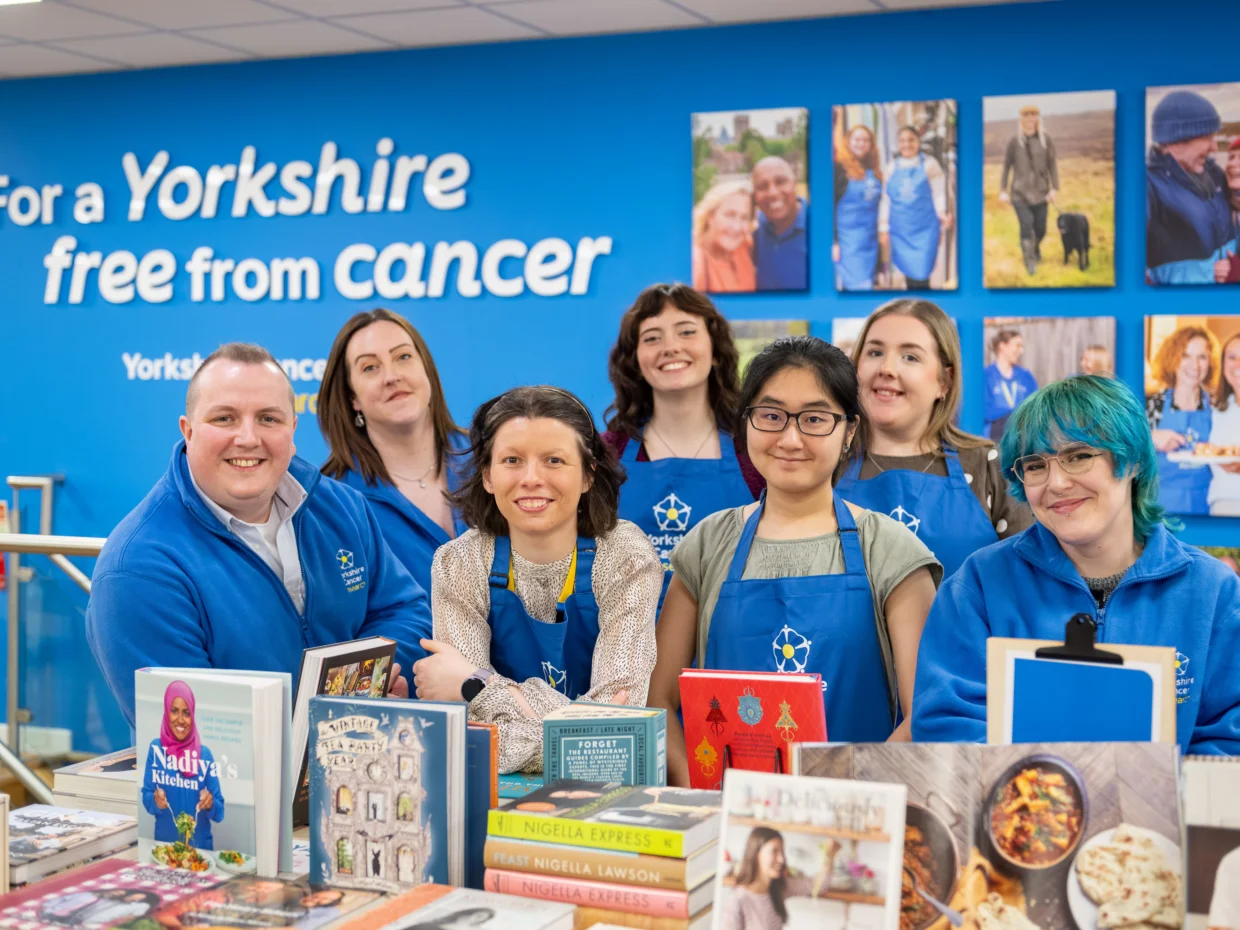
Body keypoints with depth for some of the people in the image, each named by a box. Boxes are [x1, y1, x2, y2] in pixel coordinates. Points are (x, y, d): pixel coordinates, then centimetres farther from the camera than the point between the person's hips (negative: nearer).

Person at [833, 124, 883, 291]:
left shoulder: (874, 171, 13)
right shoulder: (839, 168, -7)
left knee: (867, 286, 9)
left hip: (871, 240, 7)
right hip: (848, 240, -7)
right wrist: (833, 241, -16)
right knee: (861, 288, -14)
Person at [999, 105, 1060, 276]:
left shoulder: (1046, 139, -2)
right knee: (1026, 224, -17)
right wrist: (1003, 191, -1)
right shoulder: (1014, 140, -3)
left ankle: (1036, 246, 42)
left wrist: (1054, 189, -6)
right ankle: (1029, 261, -3)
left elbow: (1053, 164, 1)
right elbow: (1006, 165, 2)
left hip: (1040, 191, 1)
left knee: (1040, 229, 5)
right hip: (1019, 191, -1)